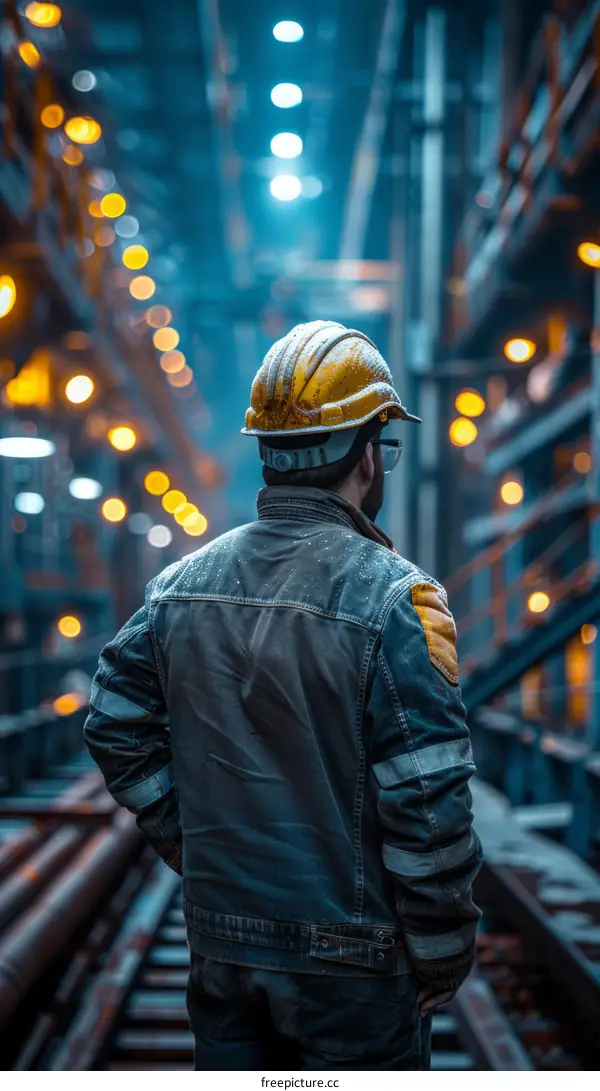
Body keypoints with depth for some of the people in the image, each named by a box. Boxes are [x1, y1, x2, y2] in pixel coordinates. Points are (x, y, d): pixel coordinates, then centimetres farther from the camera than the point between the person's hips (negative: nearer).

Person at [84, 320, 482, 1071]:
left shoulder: (183, 583, 0)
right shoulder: (394, 599, -18)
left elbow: (114, 728, 6)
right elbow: (429, 804, -19)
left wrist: (188, 845, 12)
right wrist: (443, 955, -8)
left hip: (220, 942, 5)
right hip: (351, 956, -5)